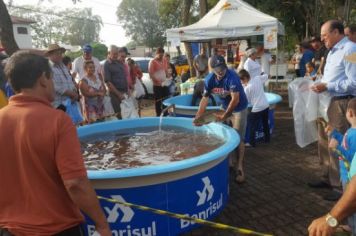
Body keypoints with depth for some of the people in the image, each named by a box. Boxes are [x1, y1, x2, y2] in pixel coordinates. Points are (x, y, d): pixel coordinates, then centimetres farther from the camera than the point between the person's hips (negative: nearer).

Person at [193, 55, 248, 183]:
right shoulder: (209, 79, -13)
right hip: (225, 107, 5)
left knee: (238, 139, -6)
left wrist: (224, 116, -34)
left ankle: (239, 167, 2)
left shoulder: (232, 76, -30)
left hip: (239, 109, -5)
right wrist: (198, 116, -20)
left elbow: (235, 99, -33)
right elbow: (205, 98, -11)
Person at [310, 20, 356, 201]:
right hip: (329, 101, 10)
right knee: (326, 142, 17)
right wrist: (319, 84, 4)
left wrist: (326, 87, -20)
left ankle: (341, 186, 12)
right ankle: (328, 178, 32)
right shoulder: (333, 51, 16)